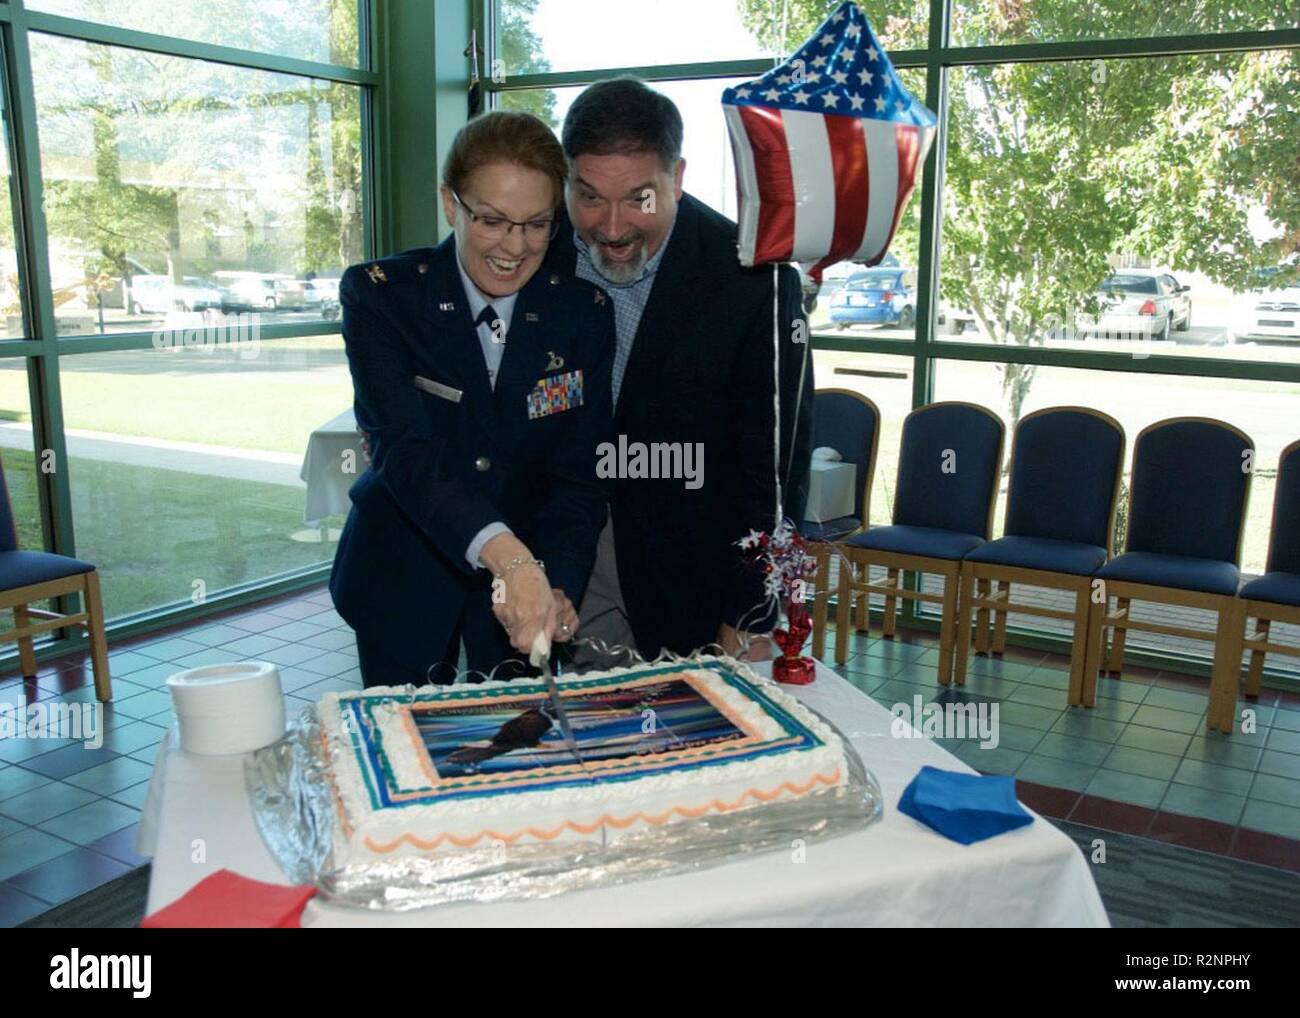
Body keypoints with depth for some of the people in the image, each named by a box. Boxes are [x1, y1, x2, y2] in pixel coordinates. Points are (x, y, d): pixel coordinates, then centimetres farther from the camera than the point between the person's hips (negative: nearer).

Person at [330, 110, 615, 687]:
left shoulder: (584, 312, -6)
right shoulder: (378, 294, -13)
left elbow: (580, 475, -10)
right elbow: (403, 448, -27)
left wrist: (557, 584, -28)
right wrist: (505, 554, -43)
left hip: (533, 576, 2)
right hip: (404, 578, -1)